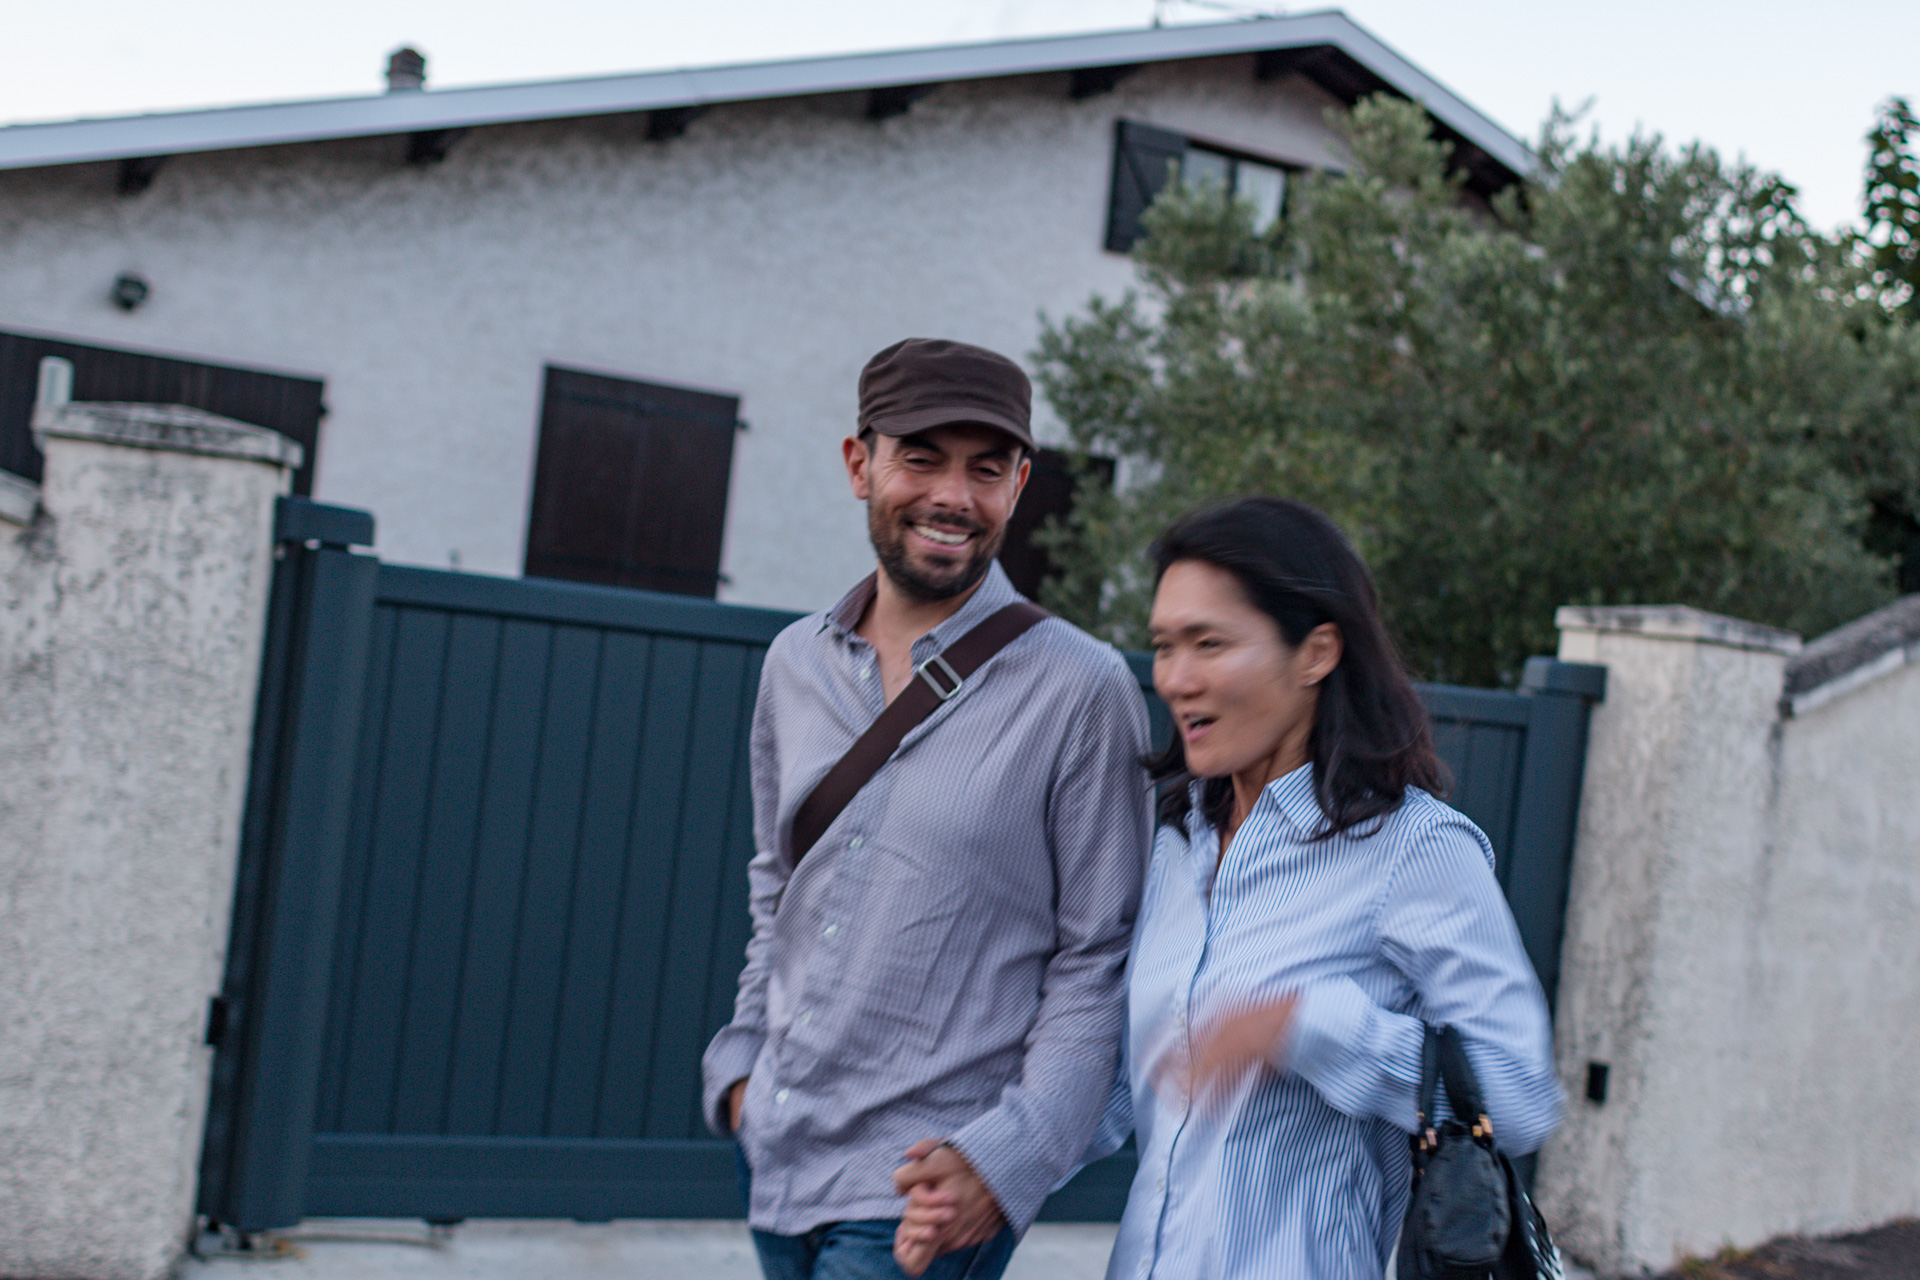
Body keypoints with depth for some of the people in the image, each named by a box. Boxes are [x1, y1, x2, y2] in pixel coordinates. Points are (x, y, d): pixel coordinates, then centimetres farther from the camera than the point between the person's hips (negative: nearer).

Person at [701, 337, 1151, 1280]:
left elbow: (1098, 960, -8)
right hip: (775, 1158, 5)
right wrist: (741, 1059, 9)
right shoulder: (796, 663, 6)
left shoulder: (1080, 690, -9)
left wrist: (1006, 1157, -15)